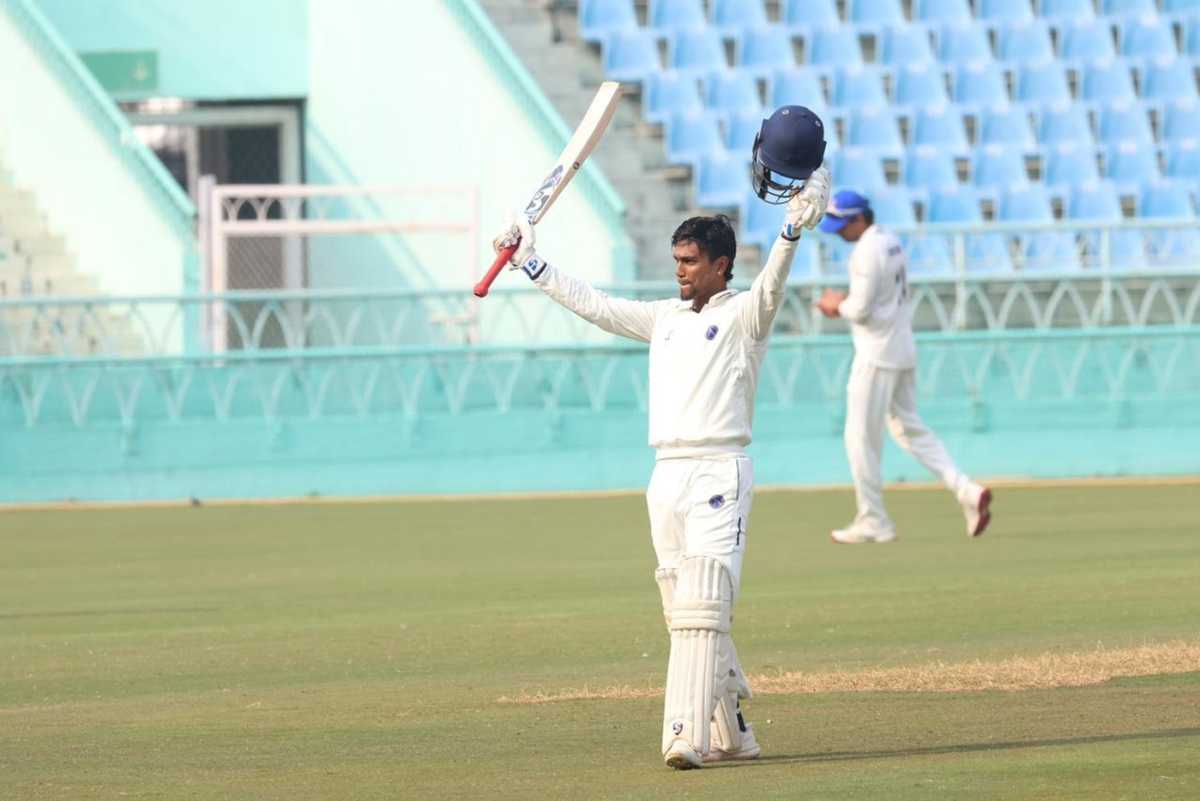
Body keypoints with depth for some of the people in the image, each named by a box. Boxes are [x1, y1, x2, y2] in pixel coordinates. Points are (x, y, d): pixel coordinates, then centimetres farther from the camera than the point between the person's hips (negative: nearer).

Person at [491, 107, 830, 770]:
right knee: (686, 613, 8)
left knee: (701, 608, -16)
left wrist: (793, 229, -37)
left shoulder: (743, 315, 0)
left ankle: (687, 734, -24)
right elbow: (593, 305, 25)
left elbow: (770, 286, -20)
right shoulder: (665, 318, 20)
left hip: (719, 472, -7)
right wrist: (529, 262, 26)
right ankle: (731, 733, 16)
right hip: (666, 476, 7)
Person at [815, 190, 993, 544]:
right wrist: (844, 303, 11)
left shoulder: (867, 251, -18)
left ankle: (873, 522, 4)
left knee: (861, 436, 0)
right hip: (903, 351, 10)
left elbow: (861, 309, -21)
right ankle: (967, 491, 0)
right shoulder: (890, 241, 12)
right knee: (909, 428, 14)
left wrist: (837, 305, -1)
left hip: (877, 353, -10)